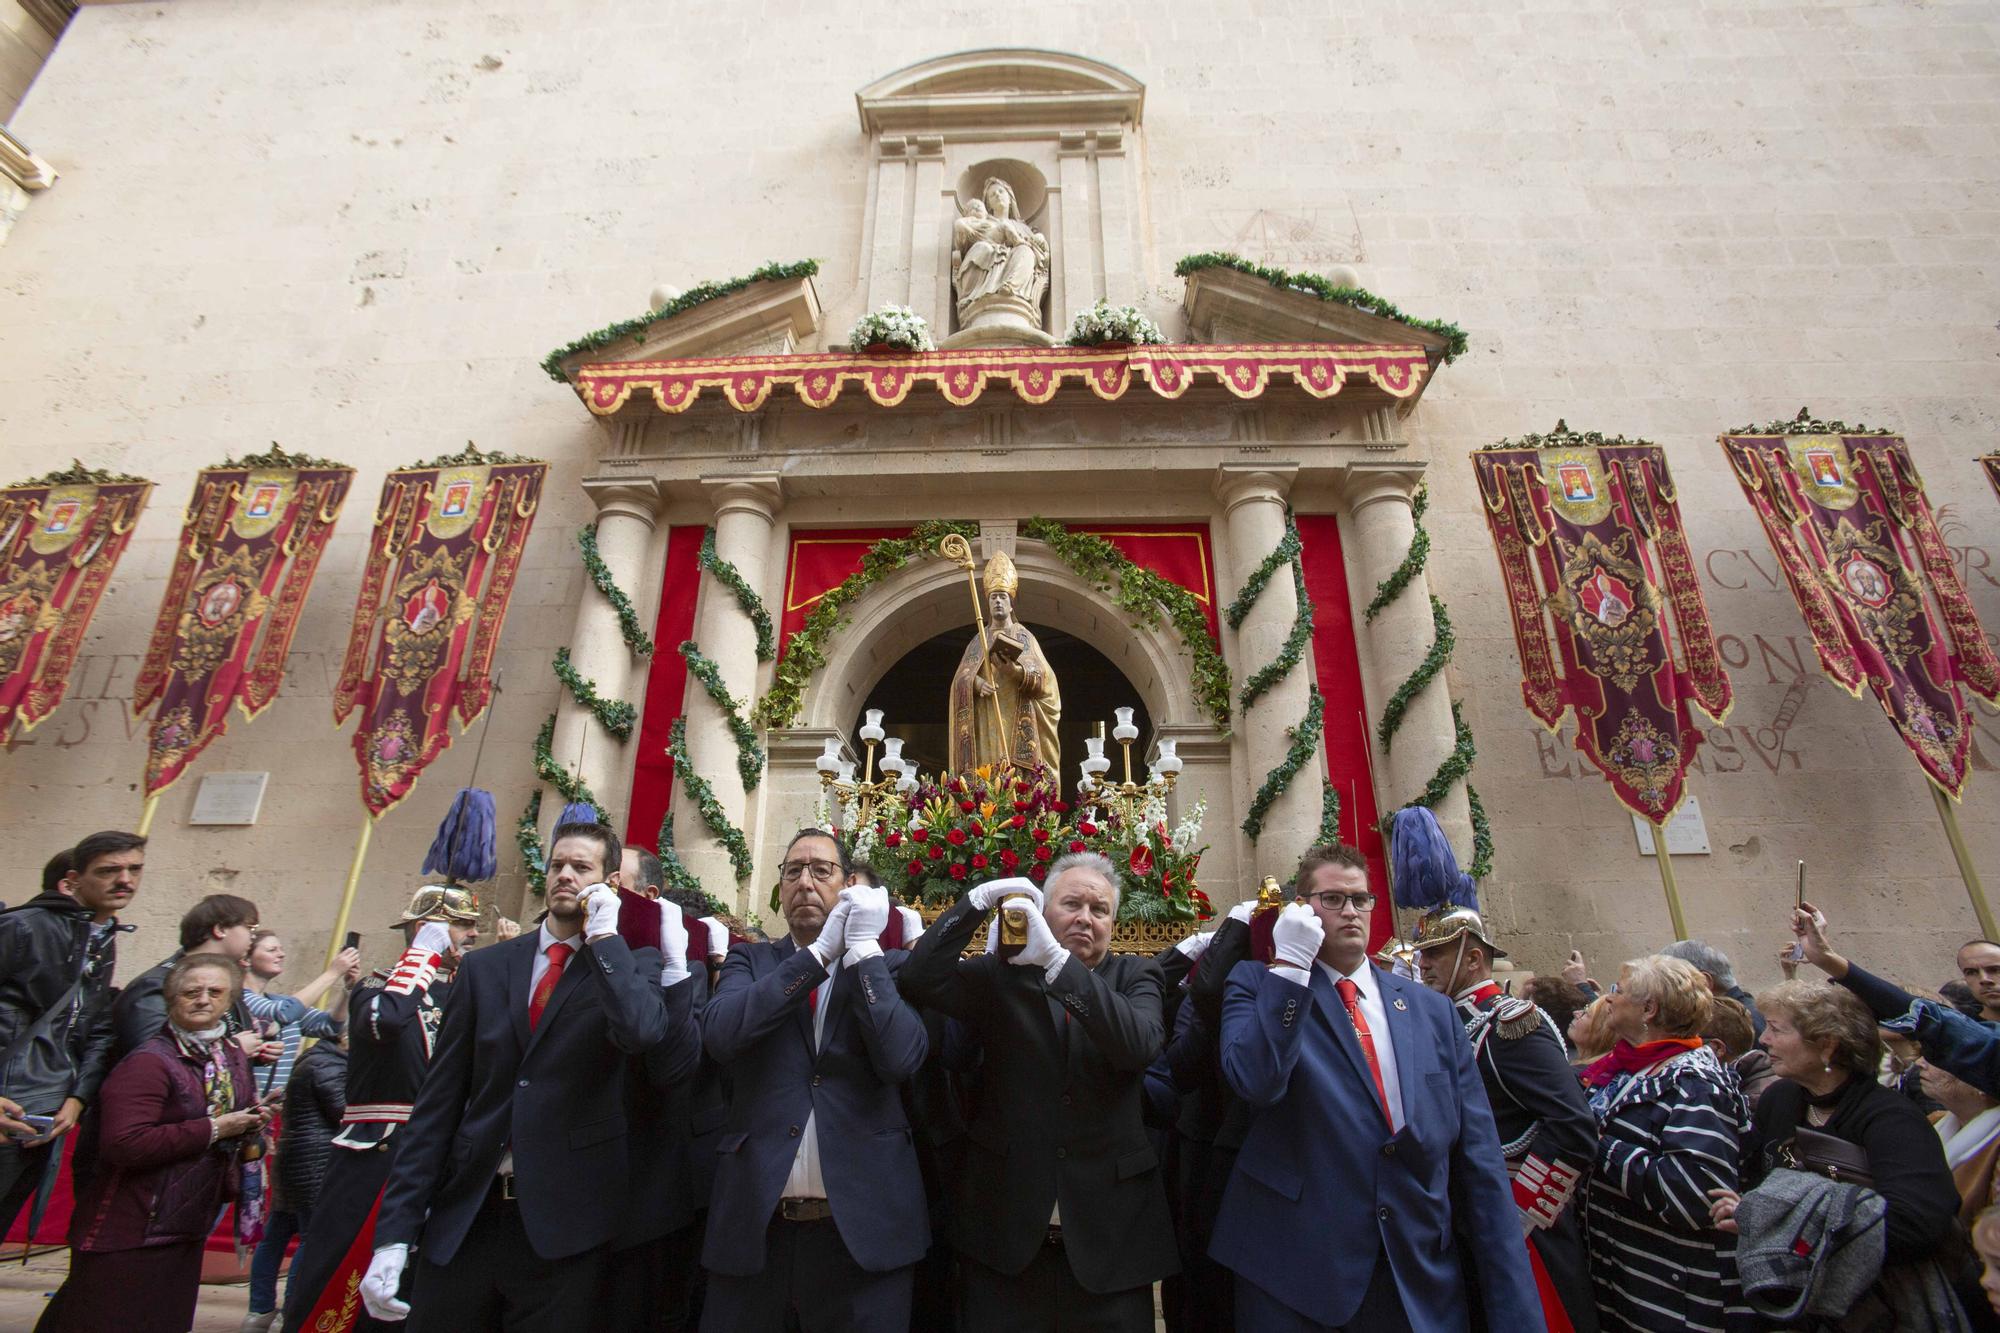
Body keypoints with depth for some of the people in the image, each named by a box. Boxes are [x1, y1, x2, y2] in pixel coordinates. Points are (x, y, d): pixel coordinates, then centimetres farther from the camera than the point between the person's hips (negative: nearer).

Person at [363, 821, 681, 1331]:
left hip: (563, 1222, -3)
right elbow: (437, 1101, 4)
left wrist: (604, 932, -16)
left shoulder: (633, 966, -2)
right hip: (464, 1215, 3)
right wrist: (396, 1232, 0)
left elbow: (640, 1030, -25)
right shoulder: (484, 967, 6)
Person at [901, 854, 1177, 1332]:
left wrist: (1054, 959, -27)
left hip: (1108, 1233, 1)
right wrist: (978, 901, -18)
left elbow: (1140, 1044, -17)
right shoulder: (1001, 973, 3)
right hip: (1005, 1229, 0)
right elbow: (922, 980, -11)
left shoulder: (1135, 977, 3)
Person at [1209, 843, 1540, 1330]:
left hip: (1425, 1286, 4)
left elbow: (1480, 1162, 4)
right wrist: (1289, 963, -21)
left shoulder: (1433, 1010, 6)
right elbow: (1255, 1081, -22)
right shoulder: (1259, 984, -3)